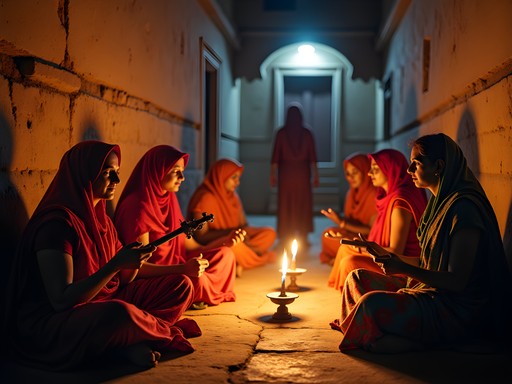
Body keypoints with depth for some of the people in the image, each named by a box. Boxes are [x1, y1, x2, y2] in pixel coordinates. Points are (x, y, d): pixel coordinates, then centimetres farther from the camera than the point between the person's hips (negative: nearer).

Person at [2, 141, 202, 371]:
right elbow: (61, 300, -24)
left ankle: (127, 343, -14)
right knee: (120, 313, -39)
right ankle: (168, 333, -7)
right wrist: (116, 264, -29)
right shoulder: (56, 223, -18)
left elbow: (122, 281, 12)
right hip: (52, 323, -9)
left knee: (181, 286, 2)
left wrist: (135, 259, -9)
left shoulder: (101, 219, 10)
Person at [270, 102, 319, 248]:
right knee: (303, 205, 7)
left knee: (285, 205, 7)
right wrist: (315, 175, 3)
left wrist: (273, 174, 3)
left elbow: (275, 155, -4)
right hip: (303, 173, 0)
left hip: (286, 173, 0)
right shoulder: (307, 133, -3)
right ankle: (303, 238, 8)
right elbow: (312, 157, -2)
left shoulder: (281, 133, -4)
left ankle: (285, 238, 9)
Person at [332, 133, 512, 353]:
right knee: (358, 278, 10)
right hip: (429, 291, 10)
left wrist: (405, 269, -26)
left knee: (373, 303, -30)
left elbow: (458, 281, -23)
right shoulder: (439, 202, 11)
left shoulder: (464, 207, -20)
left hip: (457, 310, -10)